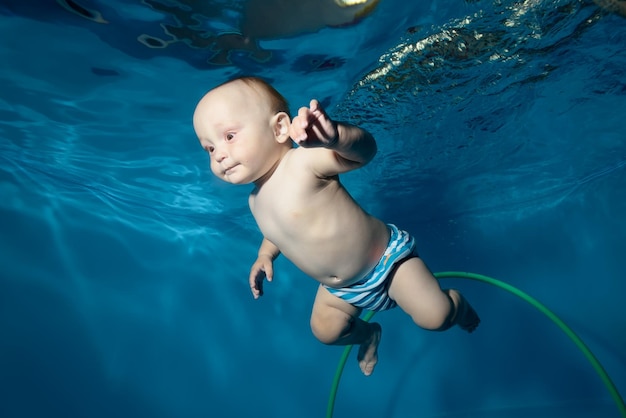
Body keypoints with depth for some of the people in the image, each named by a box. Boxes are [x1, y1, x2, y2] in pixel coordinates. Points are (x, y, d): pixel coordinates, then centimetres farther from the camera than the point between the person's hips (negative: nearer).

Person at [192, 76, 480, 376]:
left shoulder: (304, 162, -30)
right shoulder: (257, 200, -5)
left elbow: (364, 151, -47)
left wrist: (335, 136, -66)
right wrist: (265, 255, 5)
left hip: (386, 259, -7)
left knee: (434, 317, -11)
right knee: (325, 332, 14)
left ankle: (456, 304, 29)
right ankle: (367, 334, 49)